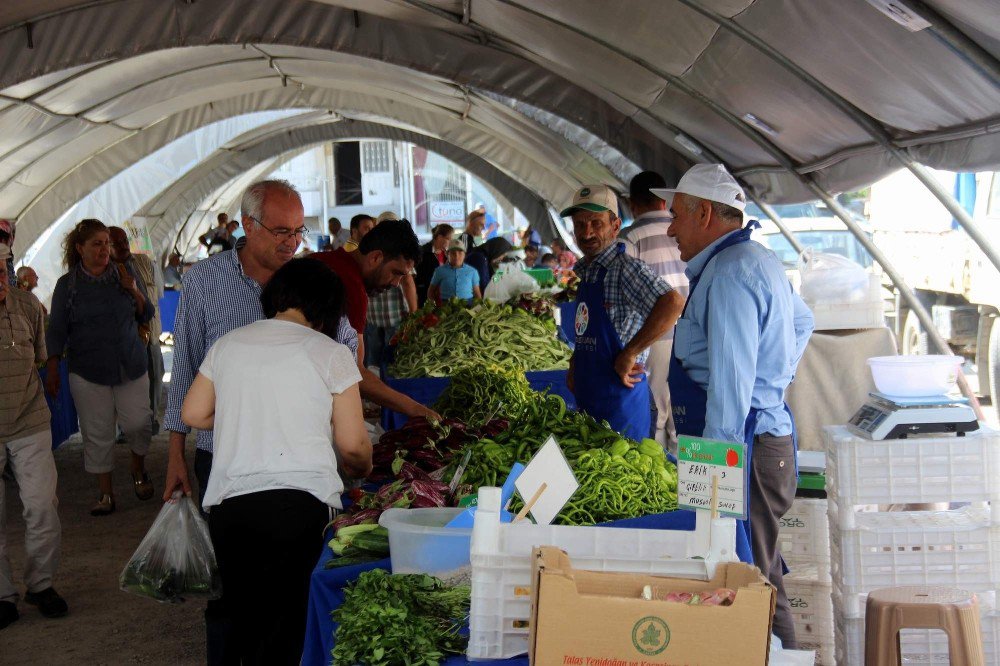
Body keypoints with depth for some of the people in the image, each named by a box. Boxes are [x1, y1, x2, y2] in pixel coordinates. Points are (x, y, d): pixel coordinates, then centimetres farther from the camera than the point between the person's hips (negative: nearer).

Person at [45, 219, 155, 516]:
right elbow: (56, 330, 5)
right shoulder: (67, 285, 2)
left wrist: (135, 292, -6)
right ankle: (106, 493, 12)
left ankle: (139, 470, 22)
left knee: (138, 422, -7)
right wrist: (52, 369, -2)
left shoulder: (125, 275, 7)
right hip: (88, 371, -1)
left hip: (131, 366, 1)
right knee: (97, 434, 0)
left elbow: (147, 316, 12)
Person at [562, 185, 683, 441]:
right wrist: (575, 364, 13)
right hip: (587, 397, 9)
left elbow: (672, 304, -31)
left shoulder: (625, 267, -15)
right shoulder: (586, 271, 13)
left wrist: (629, 355, -26)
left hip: (619, 395, -9)